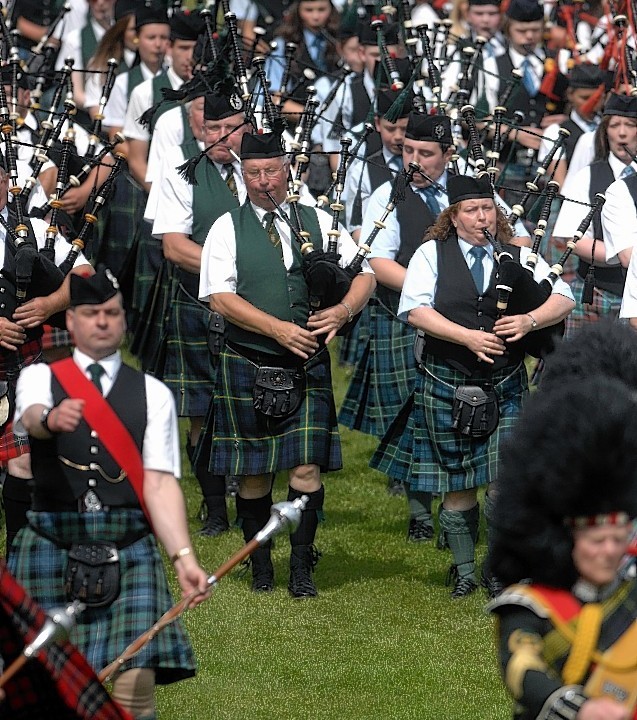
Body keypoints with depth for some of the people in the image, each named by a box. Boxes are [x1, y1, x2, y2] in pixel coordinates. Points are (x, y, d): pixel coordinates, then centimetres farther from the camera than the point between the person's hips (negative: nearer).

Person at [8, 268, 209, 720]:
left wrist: (183, 556, -13)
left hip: (129, 548, 0)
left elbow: (160, 482, 1)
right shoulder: (40, 377, 9)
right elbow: (31, 416, -15)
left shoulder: (152, 394, 10)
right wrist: (51, 418, -41)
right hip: (54, 543, 0)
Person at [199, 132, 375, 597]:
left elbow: (364, 274, 7)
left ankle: (302, 567, 2)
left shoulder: (319, 223, 8)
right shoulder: (228, 229, 0)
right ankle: (260, 562, 21)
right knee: (254, 472, 6)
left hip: (308, 367, 1)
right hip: (248, 363, -1)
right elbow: (220, 296, -10)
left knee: (307, 467, -6)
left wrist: (342, 311, -14)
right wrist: (278, 328, -20)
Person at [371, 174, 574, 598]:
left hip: (505, 386, 1)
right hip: (446, 384, -1)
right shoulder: (432, 254, 1)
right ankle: (464, 571, 22)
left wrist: (530, 321, -19)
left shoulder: (518, 257, 6)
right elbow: (415, 309, -11)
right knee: (457, 484, 6)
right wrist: (468, 337, -21)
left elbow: (564, 299, 1)